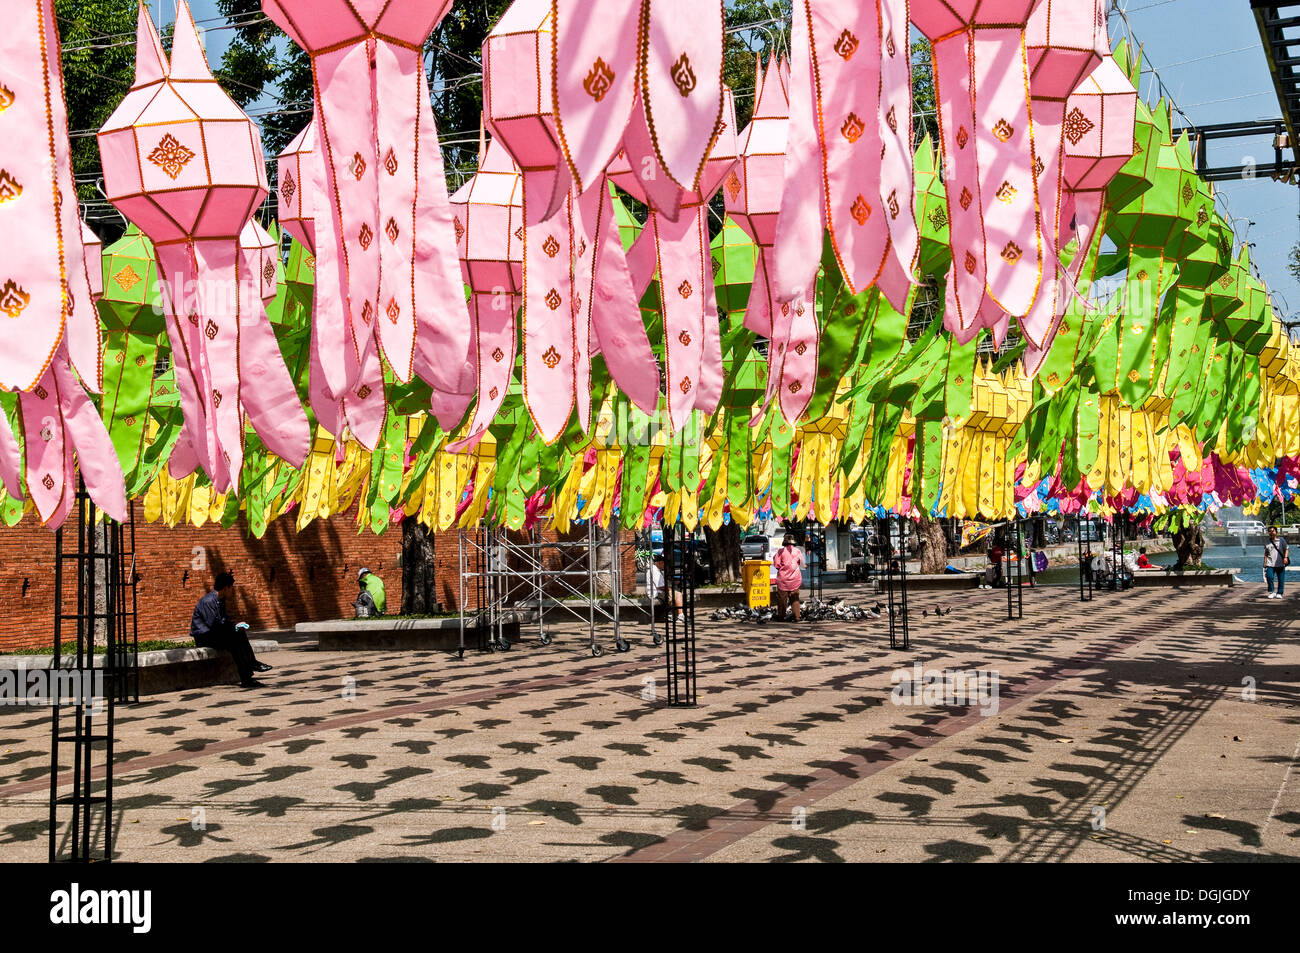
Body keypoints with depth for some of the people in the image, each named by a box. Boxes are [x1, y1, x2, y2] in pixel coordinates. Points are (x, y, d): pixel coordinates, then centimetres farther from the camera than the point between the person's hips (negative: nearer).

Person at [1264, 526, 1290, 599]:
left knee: (1281, 579, 1)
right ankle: (1271, 592, -1)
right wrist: (1265, 562, 7)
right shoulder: (1267, 543, 13)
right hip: (1270, 564, 1)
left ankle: (1279, 593, 13)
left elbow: (1286, 549, 2)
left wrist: (1285, 557, -14)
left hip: (1280, 563, -1)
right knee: (1269, 577, -14)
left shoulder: (1281, 540, 6)